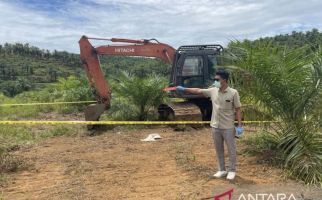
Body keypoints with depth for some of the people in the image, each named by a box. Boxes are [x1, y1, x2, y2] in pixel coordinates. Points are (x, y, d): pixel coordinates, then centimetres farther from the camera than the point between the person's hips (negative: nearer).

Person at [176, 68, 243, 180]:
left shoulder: (233, 93, -11)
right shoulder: (213, 91, 0)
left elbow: (238, 110, -8)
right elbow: (198, 91, 5)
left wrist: (239, 125, -11)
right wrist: (184, 89, -2)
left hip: (228, 127, -4)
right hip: (215, 126, 5)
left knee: (231, 150, 9)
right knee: (218, 150, 15)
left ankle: (232, 171, 25)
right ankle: (222, 170, 30)